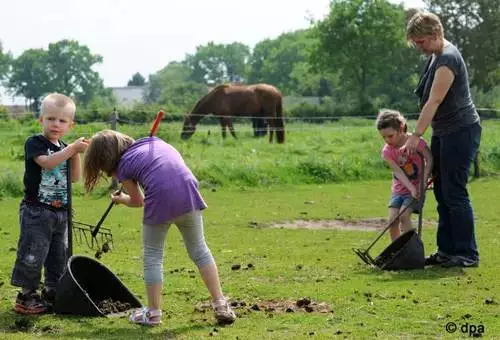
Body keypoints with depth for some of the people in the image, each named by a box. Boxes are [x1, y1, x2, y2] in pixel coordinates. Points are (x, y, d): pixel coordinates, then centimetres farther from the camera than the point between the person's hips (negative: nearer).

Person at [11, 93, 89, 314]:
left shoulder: (64, 149, 12)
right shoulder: (34, 143, -9)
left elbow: (75, 178, 6)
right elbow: (47, 162, -27)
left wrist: (75, 154, -8)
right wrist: (72, 149, -27)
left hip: (61, 212, 7)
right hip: (36, 211, -7)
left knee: (59, 255, 12)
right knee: (33, 254, -6)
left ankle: (52, 293, 24)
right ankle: (26, 296, 4)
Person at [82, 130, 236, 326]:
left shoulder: (123, 166, 9)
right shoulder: (154, 141, 23)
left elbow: (138, 201, 21)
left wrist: (121, 199, 43)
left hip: (160, 201, -4)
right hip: (188, 195, 5)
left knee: (153, 257, 14)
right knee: (199, 249, 18)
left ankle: (153, 313, 18)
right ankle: (220, 305, 16)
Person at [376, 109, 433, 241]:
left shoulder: (416, 141, -16)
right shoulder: (387, 151, -10)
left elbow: (429, 160, -20)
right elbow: (398, 172, -20)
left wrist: (423, 182, -31)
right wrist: (412, 189, -33)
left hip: (416, 188, -3)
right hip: (399, 190, 4)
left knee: (404, 215, -21)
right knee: (393, 219, -11)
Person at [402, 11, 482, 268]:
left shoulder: (448, 58, -18)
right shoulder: (435, 56, 13)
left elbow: (434, 101, -24)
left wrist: (416, 135, -27)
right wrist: (419, 135, 18)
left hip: (461, 131, -10)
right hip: (443, 133, 10)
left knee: (454, 193, -8)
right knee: (442, 192, 10)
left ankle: (467, 254, -3)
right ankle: (447, 251, 16)